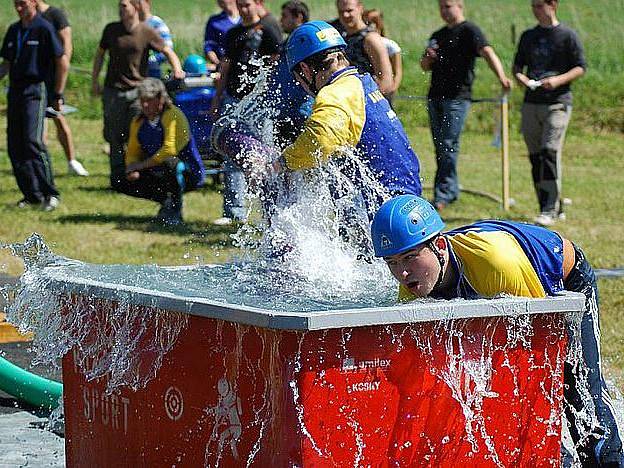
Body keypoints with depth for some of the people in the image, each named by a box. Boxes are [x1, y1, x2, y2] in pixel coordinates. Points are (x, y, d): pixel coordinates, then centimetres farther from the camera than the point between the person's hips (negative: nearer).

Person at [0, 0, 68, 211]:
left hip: (35, 90, -7)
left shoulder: (44, 29, -5)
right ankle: (32, 194, 11)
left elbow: (63, 63, -5)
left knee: (33, 141, -17)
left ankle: (50, 194, -12)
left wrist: (58, 95, -5)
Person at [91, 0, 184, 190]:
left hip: (137, 90, -2)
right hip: (113, 90, 2)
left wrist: (177, 69, -14)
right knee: (114, 136, 4)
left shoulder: (147, 33, -1)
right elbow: (100, 53, 18)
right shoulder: (111, 30, 6)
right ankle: (117, 176, 12)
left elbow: (168, 52, 5)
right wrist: (94, 81, 13)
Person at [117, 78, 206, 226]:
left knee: (171, 163, -41)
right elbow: (133, 151, 8)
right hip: (160, 174, 8)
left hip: (191, 174, -8)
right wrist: (131, 168, -16)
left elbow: (170, 150, -27)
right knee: (123, 184, -6)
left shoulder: (173, 115, -18)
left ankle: (174, 211, -18)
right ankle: (166, 202, 11)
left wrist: (141, 165, -21)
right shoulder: (138, 122, 6)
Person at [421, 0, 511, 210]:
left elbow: (487, 52, -19)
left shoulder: (469, 31, -3)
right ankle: (452, 189, 18)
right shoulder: (438, 35, 20)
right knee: (440, 146, 8)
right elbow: (425, 67, 26)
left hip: (457, 97, -7)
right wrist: (428, 57, 1)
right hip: (435, 96, 7)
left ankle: (443, 195, -9)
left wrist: (501, 77, -36)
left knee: (449, 145, -11)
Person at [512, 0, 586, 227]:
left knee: (550, 152, -16)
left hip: (557, 103, -6)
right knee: (535, 157, 5)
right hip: (531, 104, 6)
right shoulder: (528, 36, 15)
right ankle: (555, 208, 15)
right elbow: (518, 64, 23)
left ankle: (550, 210, -16)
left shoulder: (567, 35, -1)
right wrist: (519, 75, -1)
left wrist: (558, 80, -17)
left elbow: (580, 68, -2)